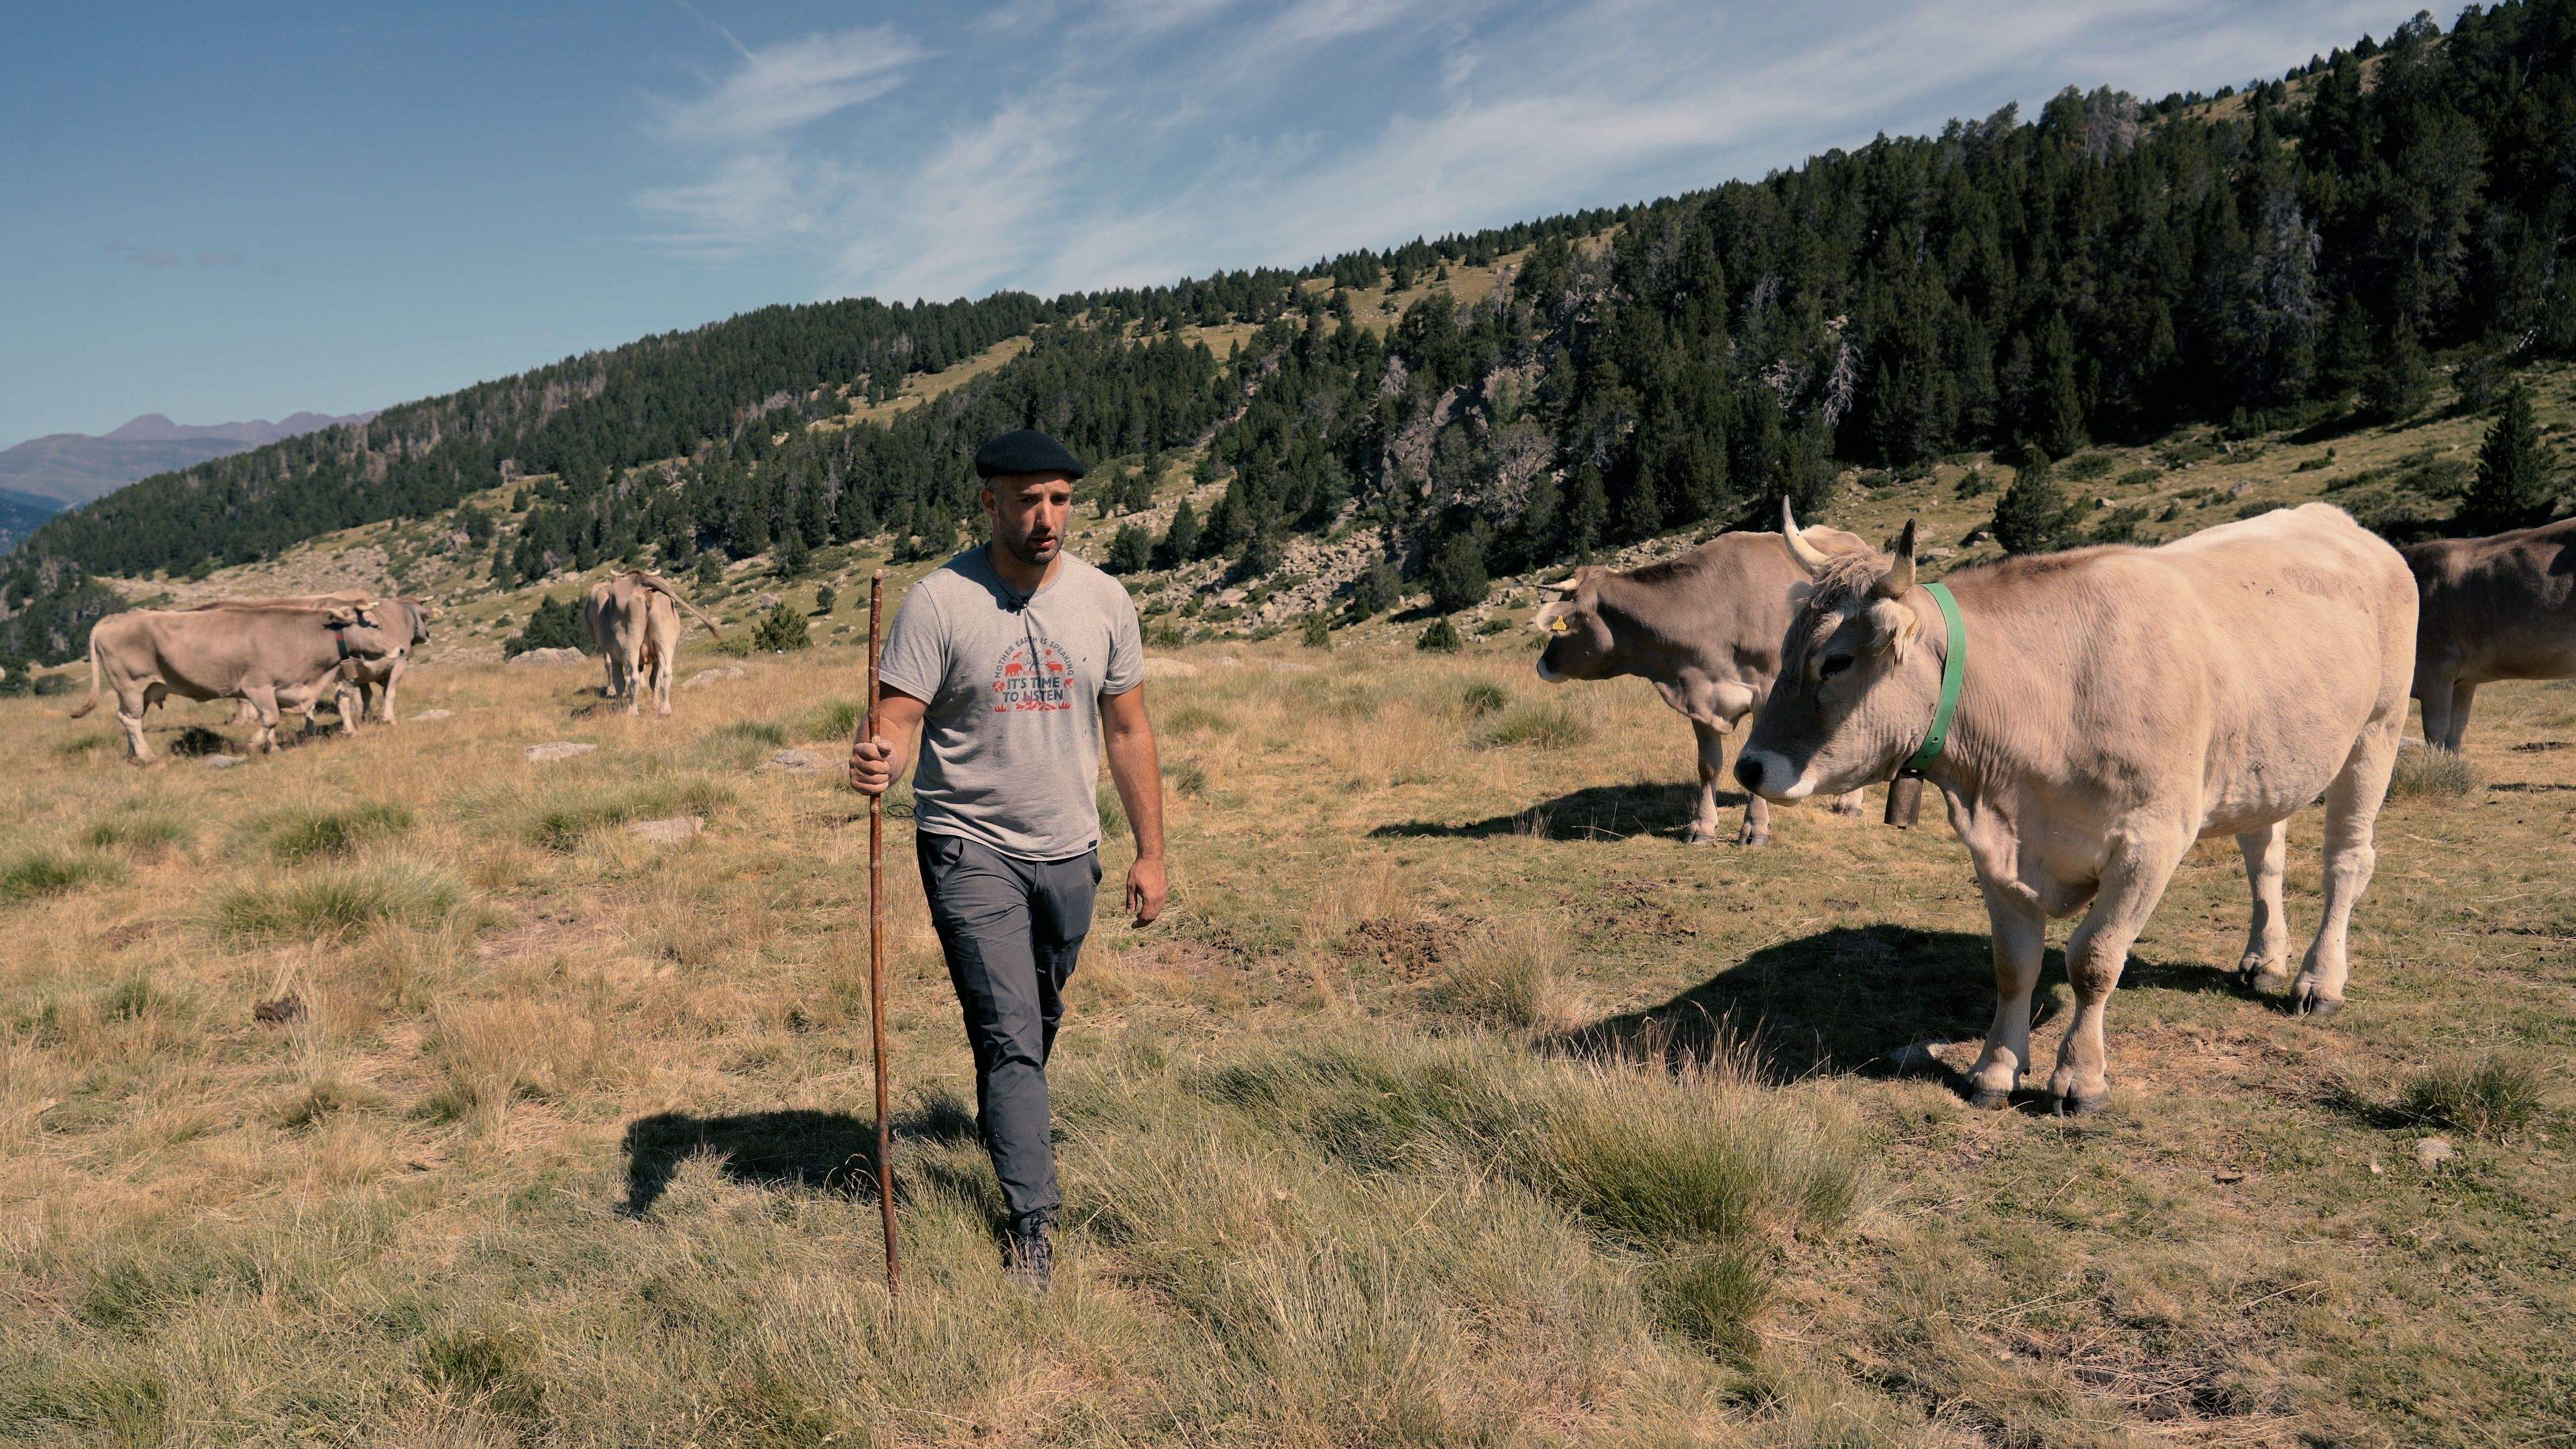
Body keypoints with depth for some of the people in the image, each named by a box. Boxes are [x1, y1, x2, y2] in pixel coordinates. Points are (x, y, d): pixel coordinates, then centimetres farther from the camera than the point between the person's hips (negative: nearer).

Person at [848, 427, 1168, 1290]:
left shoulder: (1103, 601, 2)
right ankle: (1034, 1221, 1)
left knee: (1037, 1023, 19)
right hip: (970, 849, -4)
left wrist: (1150, 853, 6)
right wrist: (878, 760, -39)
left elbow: (1127, 731, 7)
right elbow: (899, 716, -14)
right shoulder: (939, 601, -11)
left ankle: (1005, 1125, 47)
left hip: (1067, 851, 4)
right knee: (1008, 1034, -8)